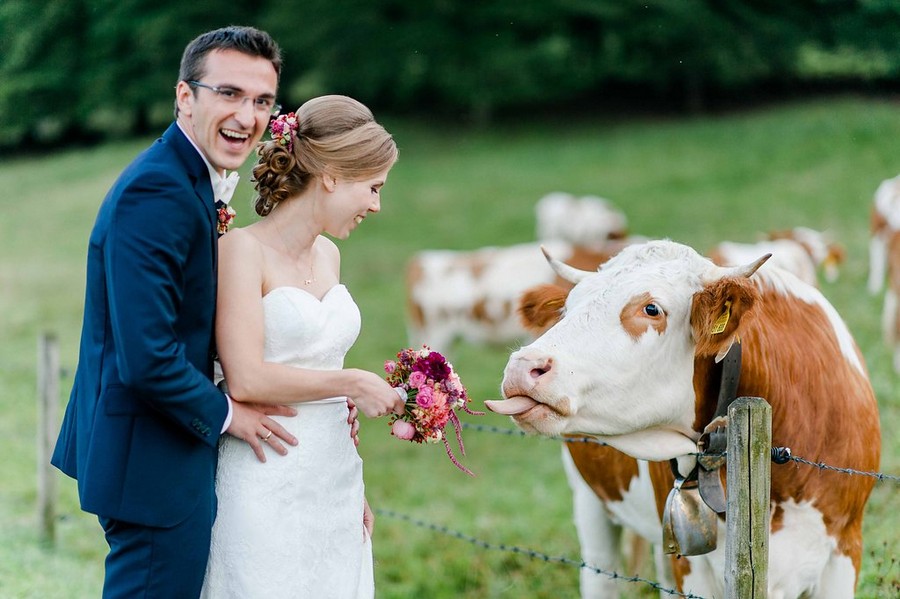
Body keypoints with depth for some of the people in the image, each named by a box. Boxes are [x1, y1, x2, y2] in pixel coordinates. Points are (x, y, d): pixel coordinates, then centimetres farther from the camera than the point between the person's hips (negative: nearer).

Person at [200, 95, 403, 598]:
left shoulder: (327, 255, 12)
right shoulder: (243, 249, -10)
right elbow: (246, 379, -18)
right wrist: (352, 383, -10)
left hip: (335, 478, 7)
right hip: (268, 487, -7)